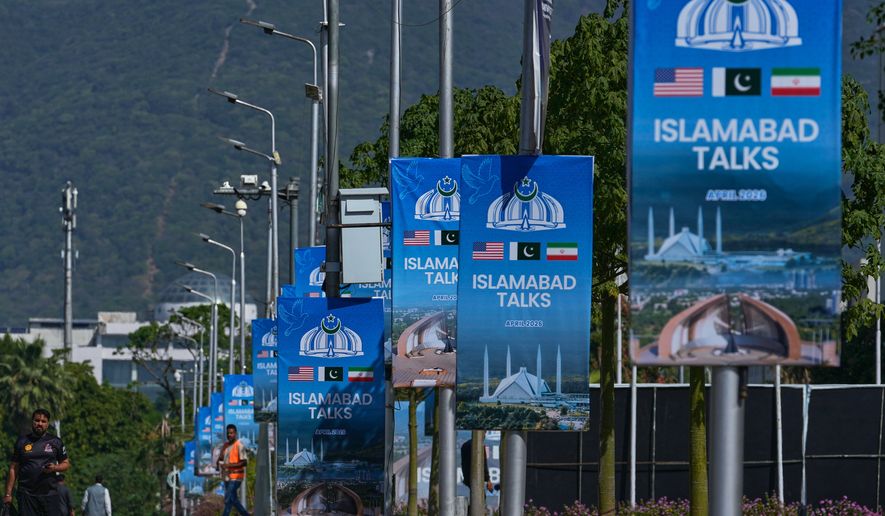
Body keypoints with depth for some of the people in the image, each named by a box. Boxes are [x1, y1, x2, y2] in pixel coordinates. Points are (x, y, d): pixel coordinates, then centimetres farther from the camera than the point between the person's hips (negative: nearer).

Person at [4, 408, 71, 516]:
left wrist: (55, 468, -9)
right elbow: (13, 469, 8)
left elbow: (66, 464, 14)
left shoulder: (55, 442, 10)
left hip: (50, 494, 0)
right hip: (27, 494, 0)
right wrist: (8, 493, 1)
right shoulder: (22, 442, 9)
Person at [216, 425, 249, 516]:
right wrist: (218, 464, -3)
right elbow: (221, 458, 22)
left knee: (228, 500, -12)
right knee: (233, 500, 13)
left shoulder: (239, 446, -11)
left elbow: (243, 463, -16)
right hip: (227, 477, 8)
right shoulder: (225, 445, 11)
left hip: (235, 477, -8)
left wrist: (229, 465, -24)